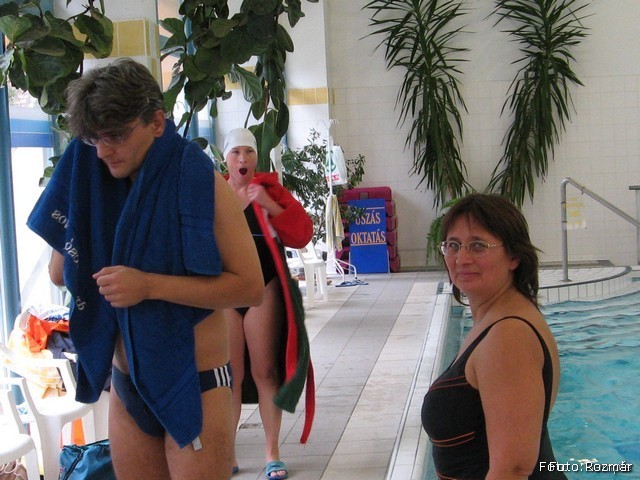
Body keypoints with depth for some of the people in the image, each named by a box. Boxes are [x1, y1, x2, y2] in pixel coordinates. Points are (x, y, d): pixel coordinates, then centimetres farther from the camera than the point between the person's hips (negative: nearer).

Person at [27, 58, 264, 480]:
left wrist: (150, 285, -25)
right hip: (126, 385, 5)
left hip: (194, 385, -5)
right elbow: (60, 274, 4)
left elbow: (250, 287, -17)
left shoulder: (198, 182, -13)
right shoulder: (93, 183, 3)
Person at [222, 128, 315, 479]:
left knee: (264, 372, 3)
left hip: (263, 292, -1)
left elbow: (302, 234, -7)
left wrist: (270, 205, -16)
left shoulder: (270, 190, 1)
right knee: (229, 375, 5)